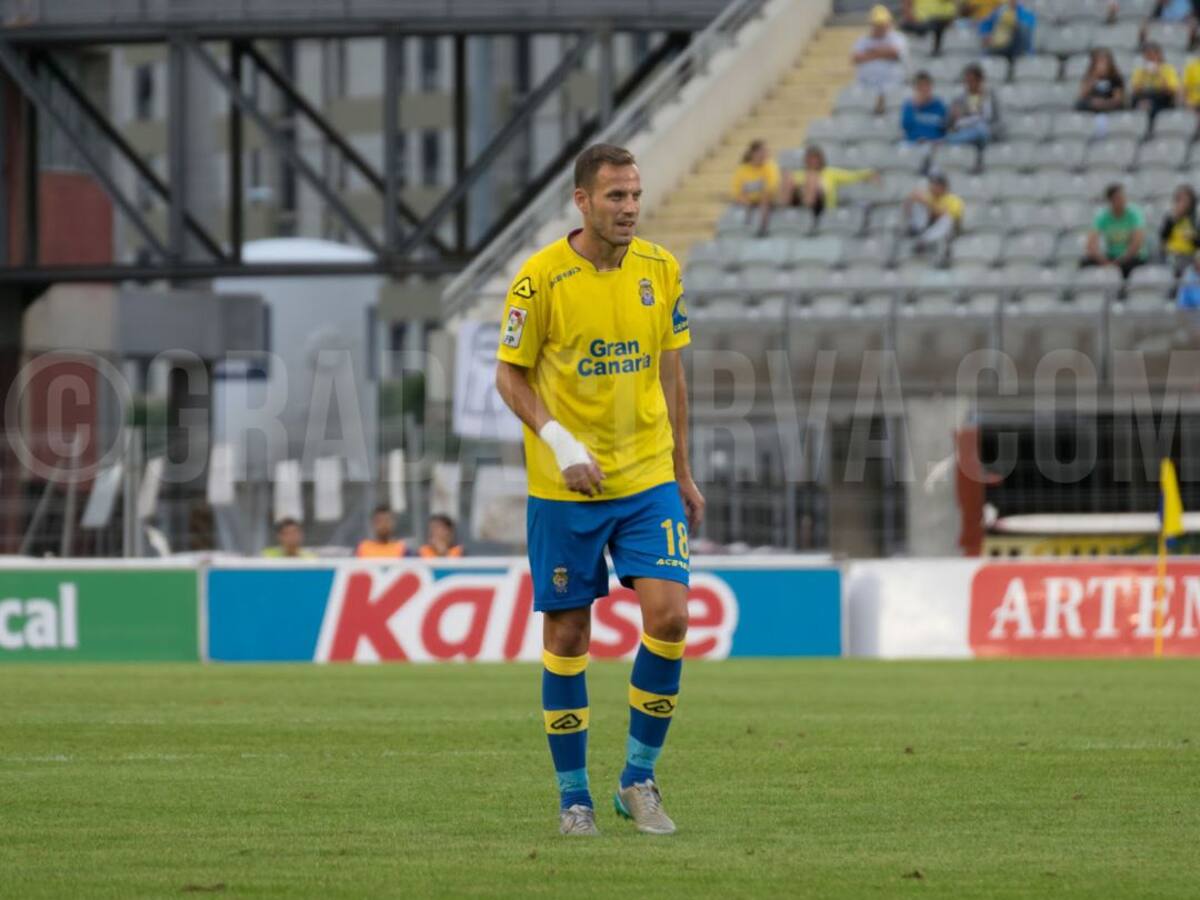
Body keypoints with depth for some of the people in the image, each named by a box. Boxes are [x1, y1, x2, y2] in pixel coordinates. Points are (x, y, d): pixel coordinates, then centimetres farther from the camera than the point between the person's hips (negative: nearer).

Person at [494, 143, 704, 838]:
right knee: (568, 634, 2)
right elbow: (510, 374, -4)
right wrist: (558, 440, -18)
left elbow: (670, 372, 12)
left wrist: (682, 472, 13)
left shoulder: (661, 268, 3)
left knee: (669, 615, -11)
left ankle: (639, 778, 4)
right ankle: (574, 795, 14)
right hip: (564, 487, -3)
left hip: (648, 476, 3)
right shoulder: (541, 277, -9)